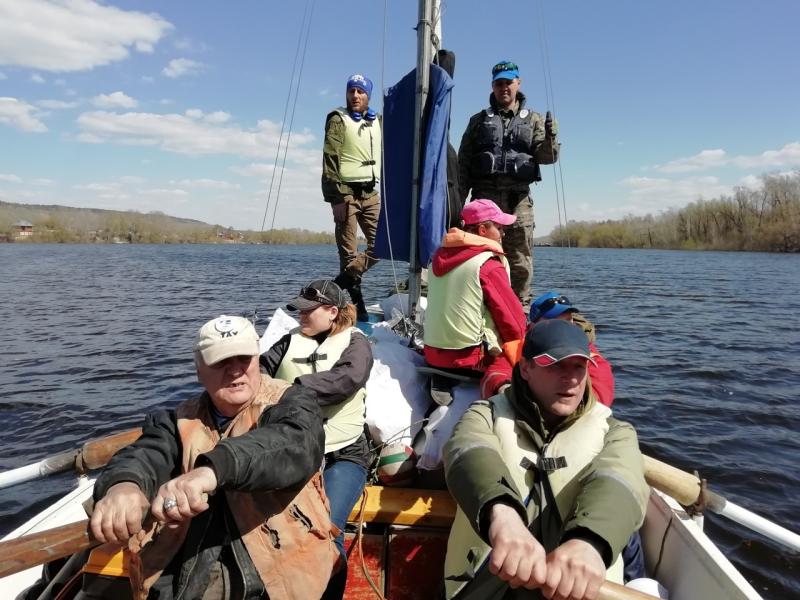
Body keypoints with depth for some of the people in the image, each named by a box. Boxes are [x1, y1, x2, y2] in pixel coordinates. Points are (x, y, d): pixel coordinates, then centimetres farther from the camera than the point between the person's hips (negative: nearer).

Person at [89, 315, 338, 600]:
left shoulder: (292, 402, -2)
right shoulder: (178, 421, 10)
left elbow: (295, 444, -24)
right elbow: (146, 455, -10)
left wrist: (213, 469, -40)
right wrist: (124, 484, -34)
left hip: (276, 564, -3)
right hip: (186, 568, 4)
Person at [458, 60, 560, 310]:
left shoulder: (533, 120, 15)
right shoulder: (479, 120, 16)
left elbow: (546, 157, 4)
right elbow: (463, 162, 12)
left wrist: (550, 137, -17)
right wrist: (459, 199, 4)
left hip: (519, 198, 0)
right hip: (485, 197, 0)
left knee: (521, 261, 0)